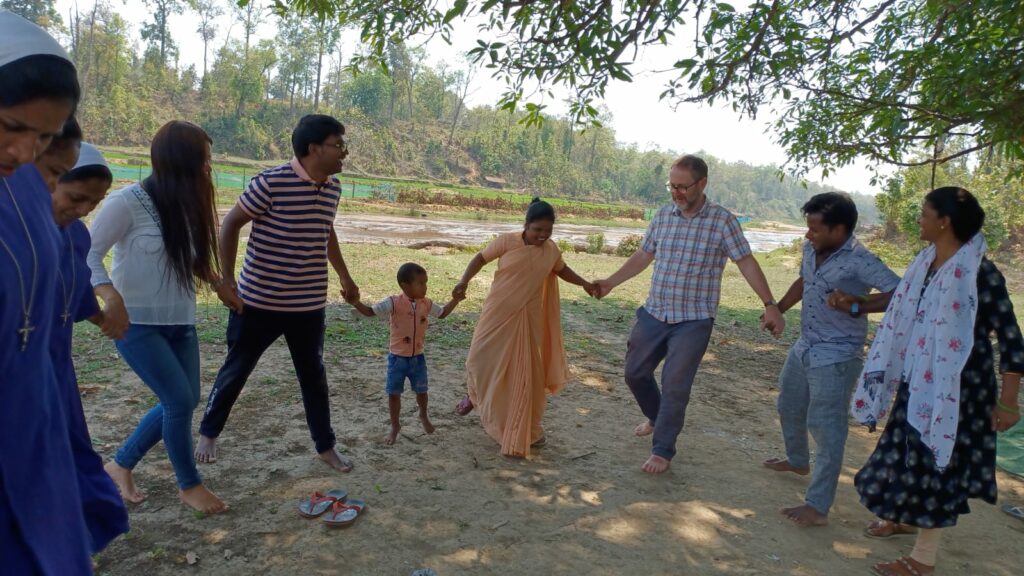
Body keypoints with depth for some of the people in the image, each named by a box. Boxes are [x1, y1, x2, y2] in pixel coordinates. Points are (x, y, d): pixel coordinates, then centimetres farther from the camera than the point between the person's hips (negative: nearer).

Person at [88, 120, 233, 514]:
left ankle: (121, 465, 32)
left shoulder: (186, 205, 5)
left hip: (179, 322, 7)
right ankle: (189, 485, 15)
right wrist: (109, 293, -31)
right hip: (136, 323, -7)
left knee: (183, 401, 11)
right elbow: (88, 253, -15)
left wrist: (217, 282, 2)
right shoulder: (127, 202, -16)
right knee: (180, 400, -7)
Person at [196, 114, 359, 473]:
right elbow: (230, 224, -10)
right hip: (259, 301, -5)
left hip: (309, 305, 5)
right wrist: (227, 280, -14)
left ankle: (326, 446, 26)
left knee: (314, 375, 12)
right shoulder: (271, 182, -18)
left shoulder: (333, 188, 1)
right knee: (236, 370, 13)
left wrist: (345, 277, 24)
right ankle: (208, 432, 36)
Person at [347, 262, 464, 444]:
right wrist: (355, 303, -39)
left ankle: (423, 416, 46)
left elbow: (442, 313, 15)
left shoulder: (426, 304, -2)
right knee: (394, 393, 4)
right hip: (397, 358, -3)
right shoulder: (394, 303, -17)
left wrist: (456, 299, 4)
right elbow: (370, 311, -21)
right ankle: (395, 426, 25)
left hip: (418, 357, 4)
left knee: (421, 390, 17)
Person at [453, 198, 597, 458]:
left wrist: (585, 283, 4)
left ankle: (527, 431, 20)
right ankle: (474, 395, 44)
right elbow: (480, 258, -3)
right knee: (482, 359, 7)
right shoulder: (506, 241, -13)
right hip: (498, 314, -1)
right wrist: (464, 281, -18)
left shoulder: (551, 250, -2)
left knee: (527, 372, 4)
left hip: (528, 319, 2)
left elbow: (562, 270, 18)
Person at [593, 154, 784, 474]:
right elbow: (643, 256, 12)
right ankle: (656, 417, 43)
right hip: (653, 313, 5)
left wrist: (771, 305, -15)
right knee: (635, 373, 14)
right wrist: (611, 282, 7)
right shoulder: (662, 216, 3)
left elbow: (747, 263, -9)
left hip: (693, 321, -5)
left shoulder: (722, 220, -9)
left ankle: (662, 450, 15)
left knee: (675, 386, -2)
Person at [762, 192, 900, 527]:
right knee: (789, 408, 25)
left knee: (825, 427, -7)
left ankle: (818, 507, 1)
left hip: (836, 357, -9)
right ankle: (798, 461, 51)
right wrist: (778, 310, 19)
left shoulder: (859, 261, -22)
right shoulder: (811, 249, 2)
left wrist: (857, 305, -34)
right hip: (804, 347, 9)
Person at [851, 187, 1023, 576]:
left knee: (938, 463, 3)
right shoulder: (927, 263, 3)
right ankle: (903, 516, 44)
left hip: (957, 387, -7)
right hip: (919, 380, 7)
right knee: (913, 452, 21)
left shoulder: (980, 274, -20)